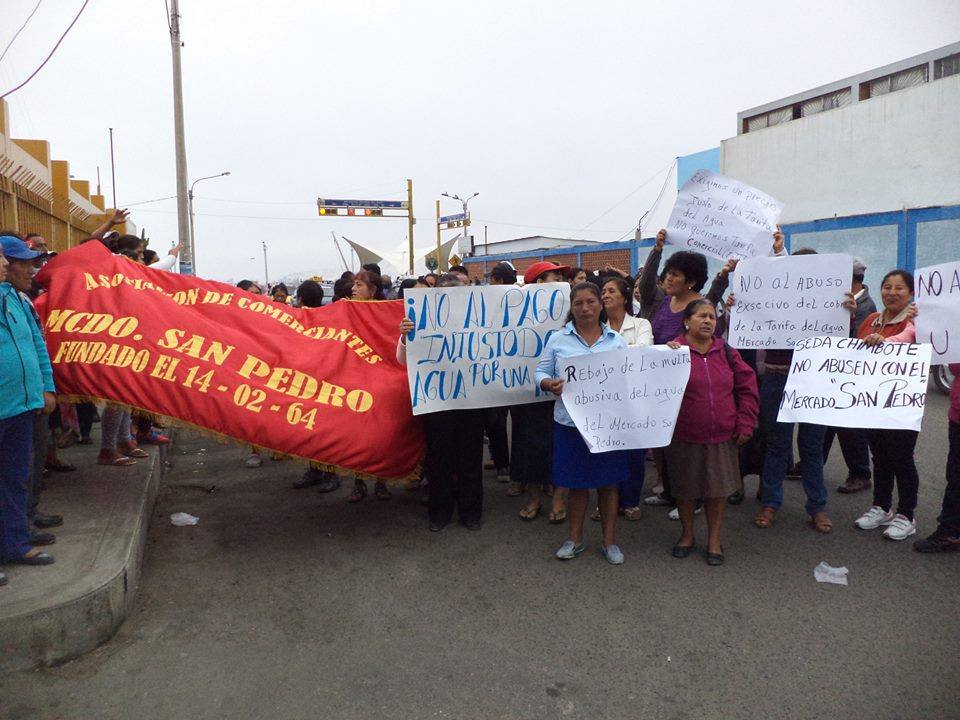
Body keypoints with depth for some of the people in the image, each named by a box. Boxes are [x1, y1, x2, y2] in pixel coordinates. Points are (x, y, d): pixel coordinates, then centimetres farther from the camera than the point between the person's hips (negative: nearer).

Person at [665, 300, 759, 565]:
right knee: (685, 488, 12)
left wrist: (746, 423, 1)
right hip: (684, 436, -2)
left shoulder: (725, 351, 4)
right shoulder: (674, 350, -6)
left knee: (718, 488, 10)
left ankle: (714, 539, 28)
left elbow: (747, 386, 7)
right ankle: (687, 535, 34)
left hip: (723, 436, 2)